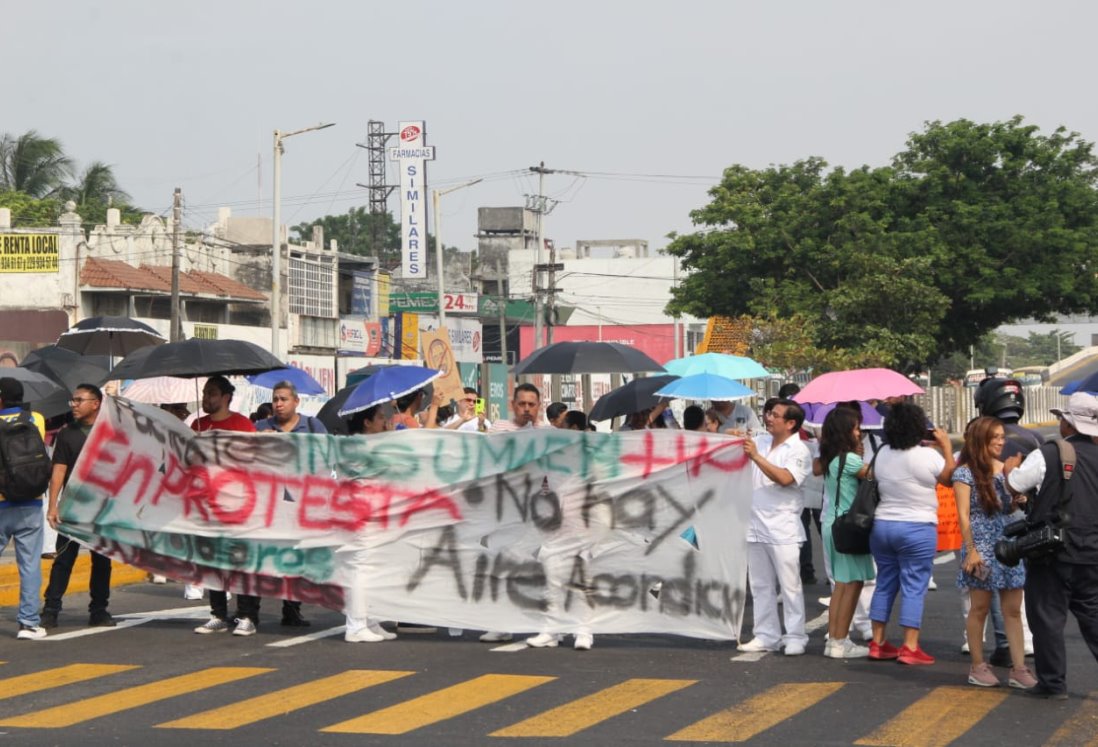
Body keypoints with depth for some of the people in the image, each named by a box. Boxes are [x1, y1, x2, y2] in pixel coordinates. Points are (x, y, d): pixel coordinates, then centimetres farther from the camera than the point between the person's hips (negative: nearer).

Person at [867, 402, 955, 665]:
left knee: (885, 583, 14)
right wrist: (946, 445, 7)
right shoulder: (928, 455, -16)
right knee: (914, 588, -1)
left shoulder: (882, 454, 1)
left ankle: (877, 643, 18)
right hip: (917, 529, -6)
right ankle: (910, 648, -3)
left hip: (882, 525, 6)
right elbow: (950, 477, -3)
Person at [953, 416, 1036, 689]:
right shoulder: (965, 472, -4)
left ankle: (1019, 668, 2)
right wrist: (970, 550, -14)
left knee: (1013, 610, 2)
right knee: (980, 608, 3)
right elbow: (963, 515, -9)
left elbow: (1012, 508, 17)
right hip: (982, 548, -5)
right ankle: (978, 666, 13)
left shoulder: (1005, 469, 11)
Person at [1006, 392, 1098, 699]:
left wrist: (1010, 468, 19)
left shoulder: (1046, 455, -12)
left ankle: (1053, 683, 9)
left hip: (1052, 555, -4)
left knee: (1048, 618, 5)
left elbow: (1015, 485, -1)